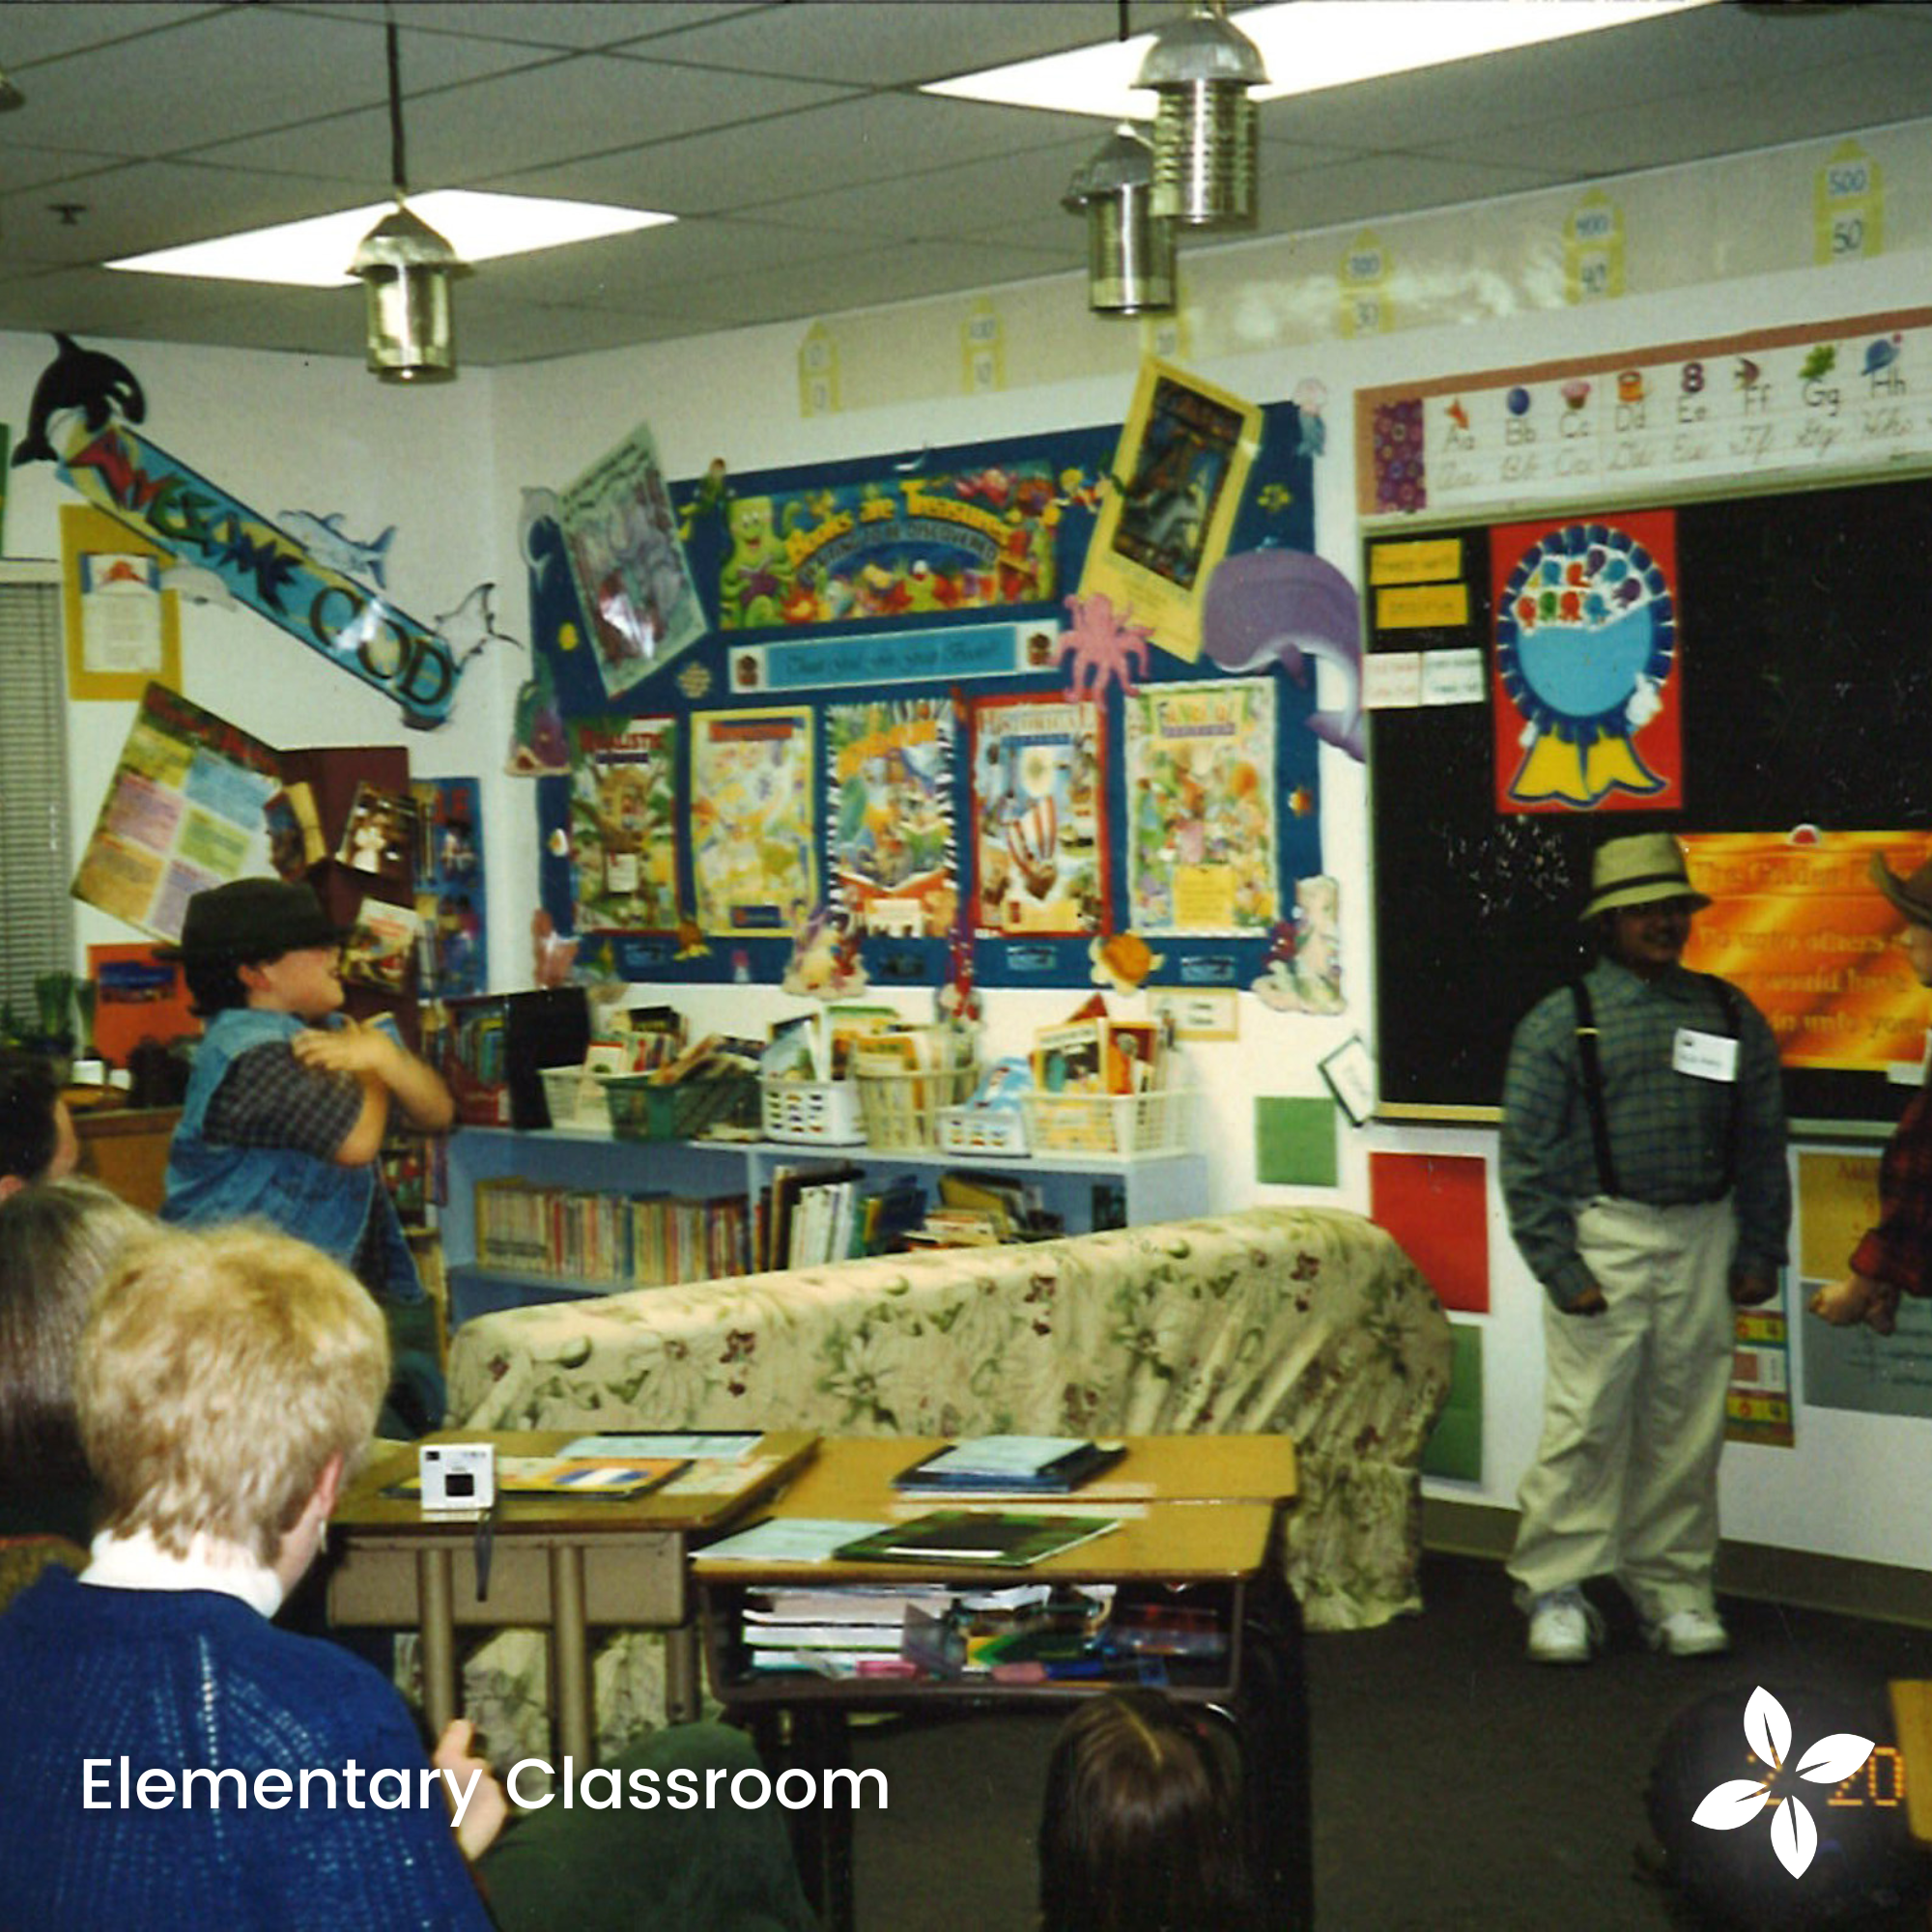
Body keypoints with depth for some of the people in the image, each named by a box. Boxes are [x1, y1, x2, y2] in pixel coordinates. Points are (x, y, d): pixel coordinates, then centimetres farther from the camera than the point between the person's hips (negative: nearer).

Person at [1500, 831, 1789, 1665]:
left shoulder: (1731, 1016, 11)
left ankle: (1673, 1588, 19)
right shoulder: (1562, 1021, 0)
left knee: (1686, 1426, 7)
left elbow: (1762, 1147, 14)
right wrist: (1559, 1266, -9)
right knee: (1587, 1420, -4)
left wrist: (1759, 1253, 8)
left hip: (1702, 1241, 3)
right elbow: (1528, 1156, -3)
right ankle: (1555, 1589, 7)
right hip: (1602, 1236, -3)